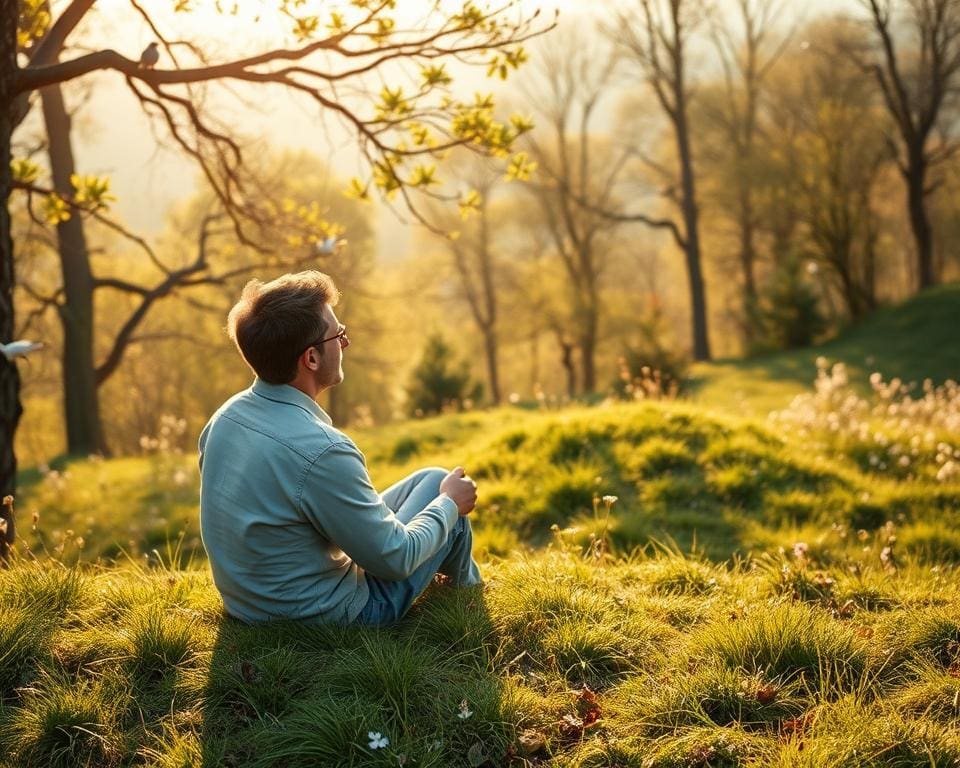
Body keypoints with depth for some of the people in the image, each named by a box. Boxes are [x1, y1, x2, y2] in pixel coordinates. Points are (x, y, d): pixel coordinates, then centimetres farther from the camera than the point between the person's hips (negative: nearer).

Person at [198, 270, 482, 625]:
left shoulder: (226, 416, -7)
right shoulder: (320, 452, -33)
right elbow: (395, 559, -22)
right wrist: (450, 504, -3)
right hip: (330, 619, -7)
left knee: (427, 482, 19)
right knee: (439, 484, 10)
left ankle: (466, 578, 48)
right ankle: (470, 601, 41)